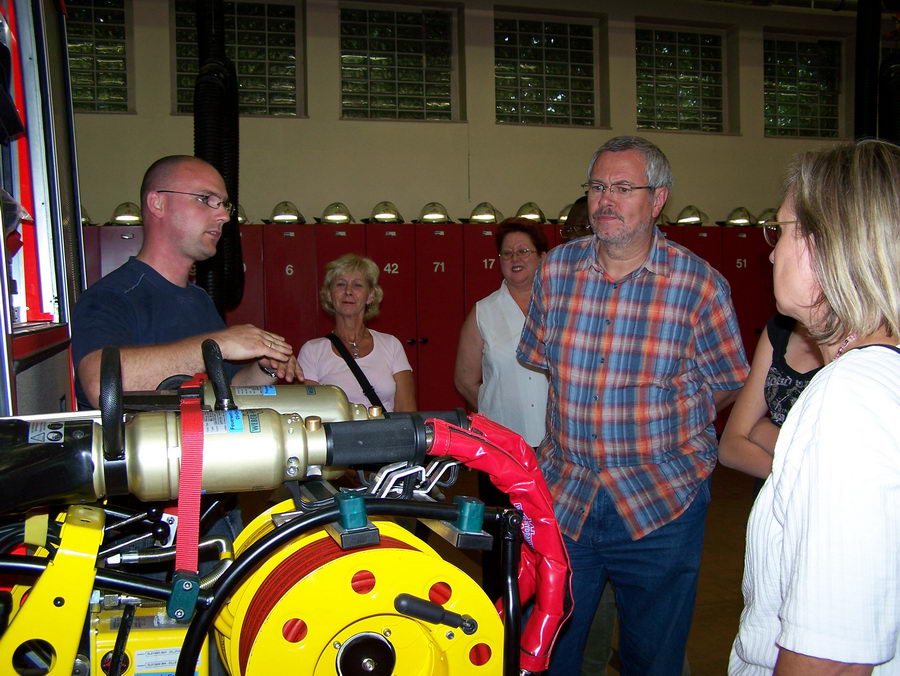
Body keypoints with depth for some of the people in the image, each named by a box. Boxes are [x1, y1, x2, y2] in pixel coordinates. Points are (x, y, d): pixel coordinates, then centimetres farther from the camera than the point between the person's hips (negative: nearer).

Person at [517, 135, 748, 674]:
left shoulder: (700, 284, -10)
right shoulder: (556, 269, 0)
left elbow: (728, 385, 1)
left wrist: (657, 426, -2)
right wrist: (576, 423, 9)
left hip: (661, 503, -2)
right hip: (563, 494, 3)